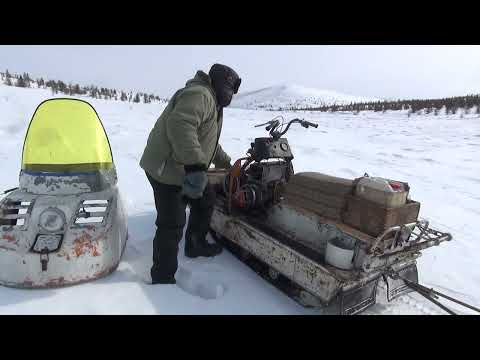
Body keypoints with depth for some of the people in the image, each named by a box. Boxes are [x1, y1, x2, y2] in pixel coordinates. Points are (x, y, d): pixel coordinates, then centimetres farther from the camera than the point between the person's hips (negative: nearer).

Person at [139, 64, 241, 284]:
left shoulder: (211, 101, 20)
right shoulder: (198, 94, -15)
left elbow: (209, 142, 30)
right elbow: (179, 126, -35)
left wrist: (228, 164, 32)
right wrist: (195, 166, -40)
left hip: (184, 168, 11)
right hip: (167, 169, -10)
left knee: (206, 198, 19)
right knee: (172, 226, -7)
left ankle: (195, 245, 35)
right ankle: (163, 279, 7)